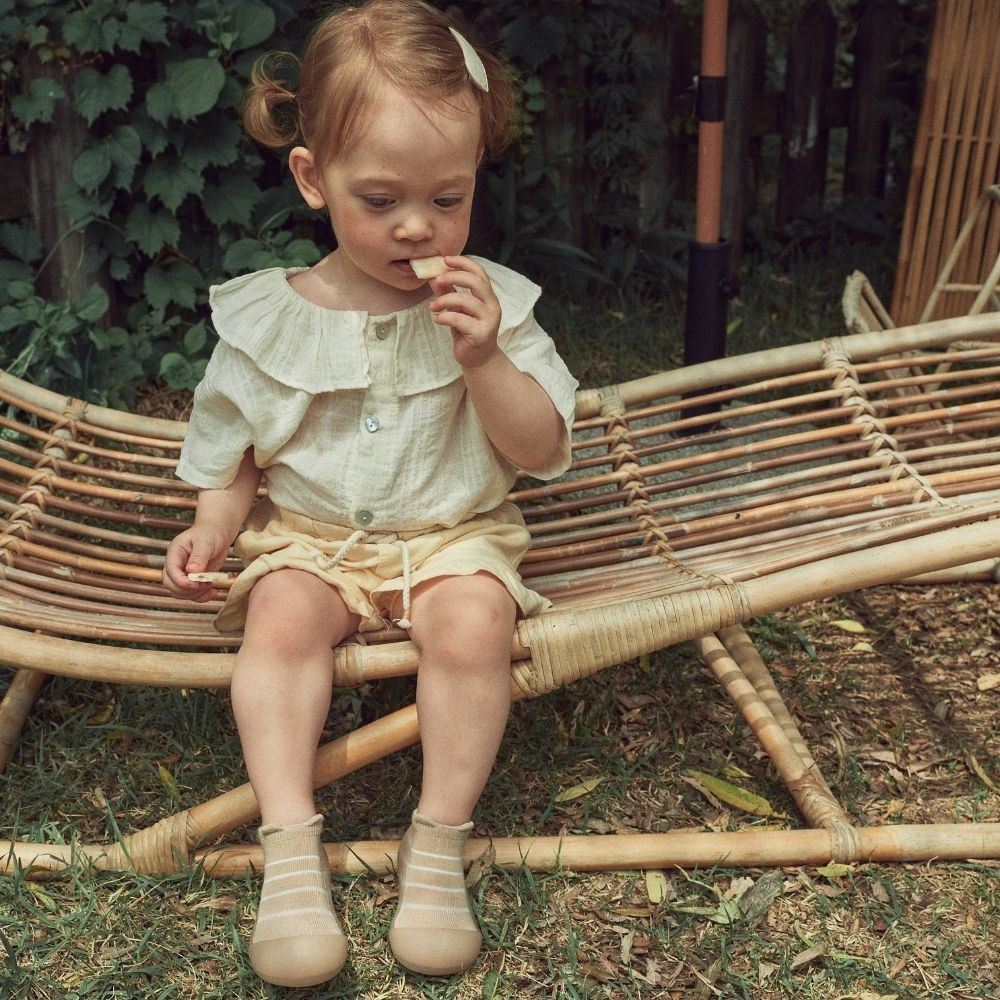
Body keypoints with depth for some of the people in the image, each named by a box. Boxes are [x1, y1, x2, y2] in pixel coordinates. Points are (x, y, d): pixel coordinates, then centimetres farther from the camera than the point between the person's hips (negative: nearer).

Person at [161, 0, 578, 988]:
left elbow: (543, 451, -8)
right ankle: (289, 848, -24)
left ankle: (438, 847, -17)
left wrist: (484, 361, -24)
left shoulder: (490, 304, -4)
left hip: (454, 532, -1)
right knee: (281, 619, -29)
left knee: (471, 623, -30)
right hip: (311, 535, 1)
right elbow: (233, 455, 9)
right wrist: (212, 529, -10)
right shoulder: (268, 319, -2)